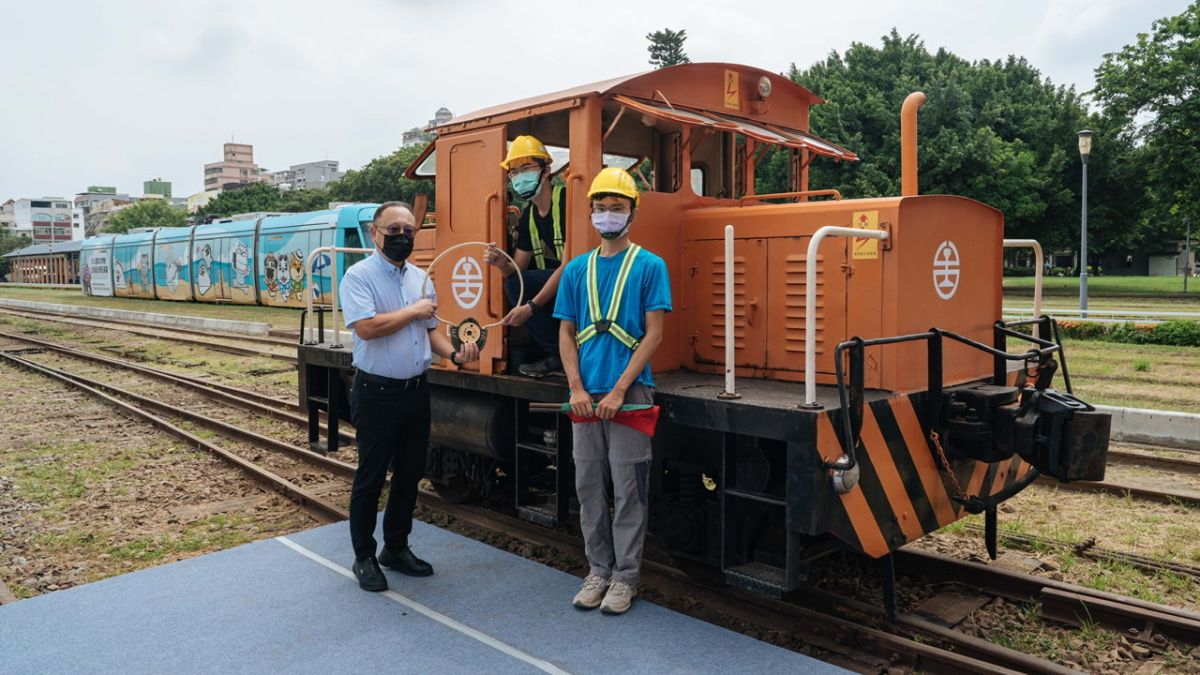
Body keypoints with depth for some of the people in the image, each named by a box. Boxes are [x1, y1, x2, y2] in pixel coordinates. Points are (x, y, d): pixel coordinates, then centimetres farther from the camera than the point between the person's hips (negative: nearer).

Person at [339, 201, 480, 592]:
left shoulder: (420, 278, 11)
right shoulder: (359, 276, -10)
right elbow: (366, 327, -24)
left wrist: (454, 354, -3)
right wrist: (413, 311, -13)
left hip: (416, 391, 7)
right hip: (377, 394, -6)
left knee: (410, 474, 15)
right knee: (371, 478, 5)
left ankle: (396, 548, 31)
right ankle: (364, 558, 20)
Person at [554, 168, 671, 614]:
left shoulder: (649, 266, -2)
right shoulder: (576, 270, 10)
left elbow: (653, 334, -7)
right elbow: (566, 333, 9)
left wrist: (619, 391, -15)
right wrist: (577, 389, -5)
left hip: (629, 392, -4)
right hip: (586, 397, 4)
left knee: (628, 489, 2)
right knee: (589, 487, 11)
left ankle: (625, 577, 15)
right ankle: (598, 570, 25)